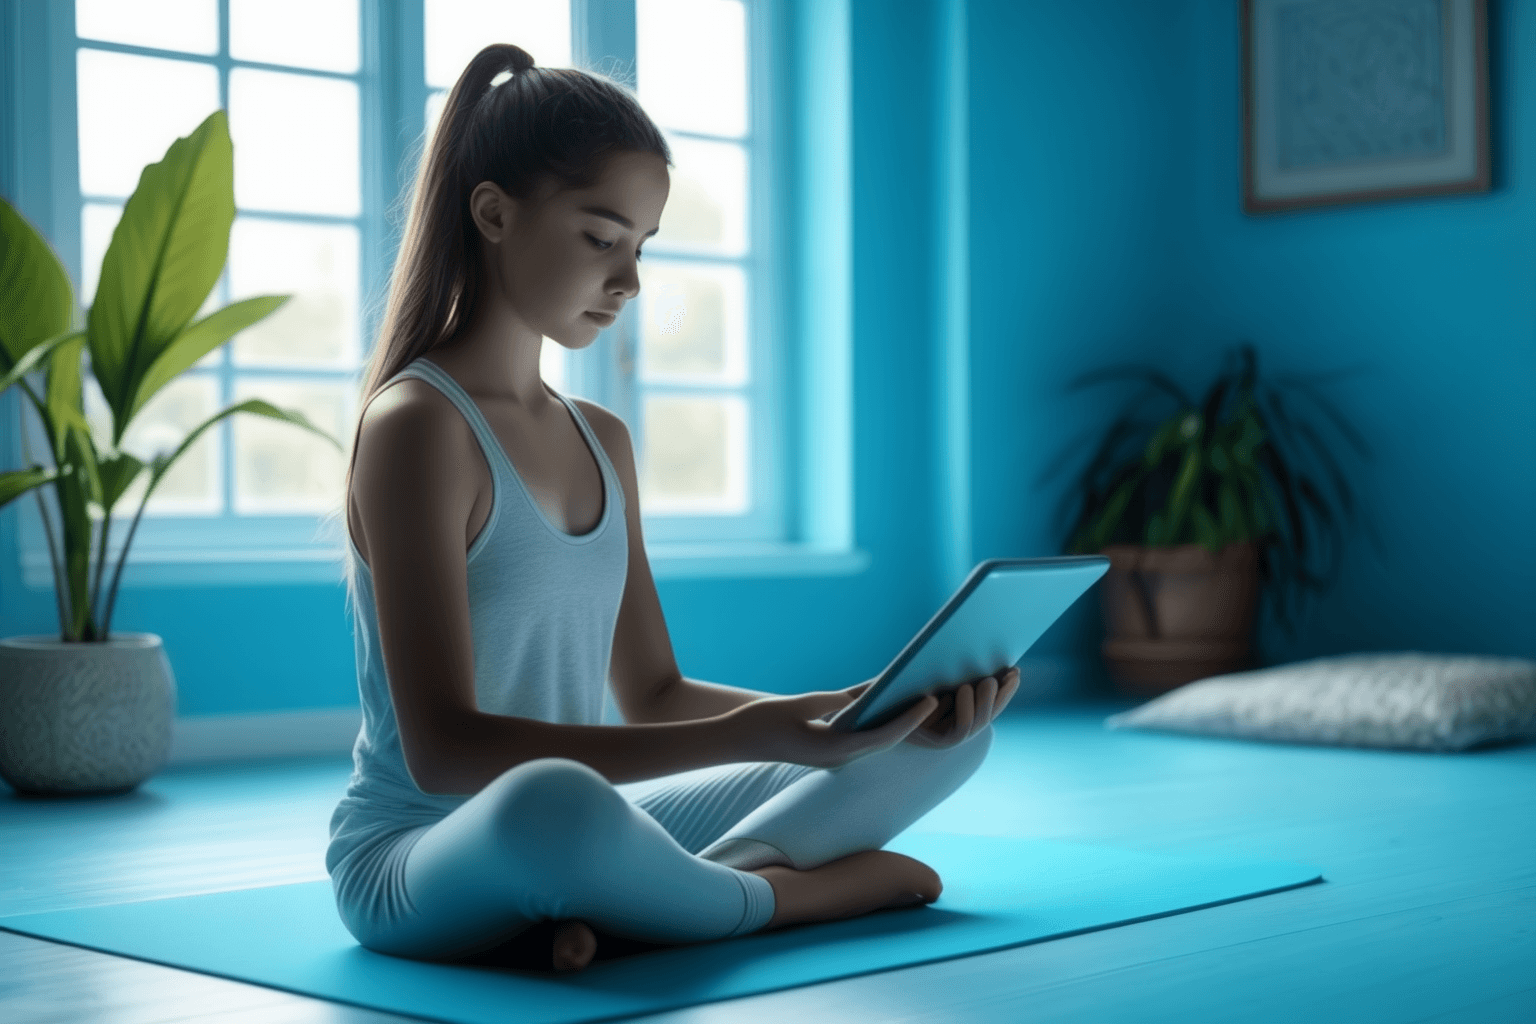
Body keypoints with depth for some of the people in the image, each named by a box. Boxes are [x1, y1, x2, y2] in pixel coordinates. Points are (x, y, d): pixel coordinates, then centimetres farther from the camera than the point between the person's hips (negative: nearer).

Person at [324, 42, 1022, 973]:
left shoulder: (603, 442, 11)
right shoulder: (416, 426, -14)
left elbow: (656, 695, 13)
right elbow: (442, 748, -23)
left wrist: (874, 708, -4)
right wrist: (753, 734, -29)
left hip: (561, 836, 9)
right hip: (417, 861, -8)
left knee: (953, 735, 7)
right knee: (550, 806, -45)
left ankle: (629, 908, -16)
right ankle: (790, 889, -13)